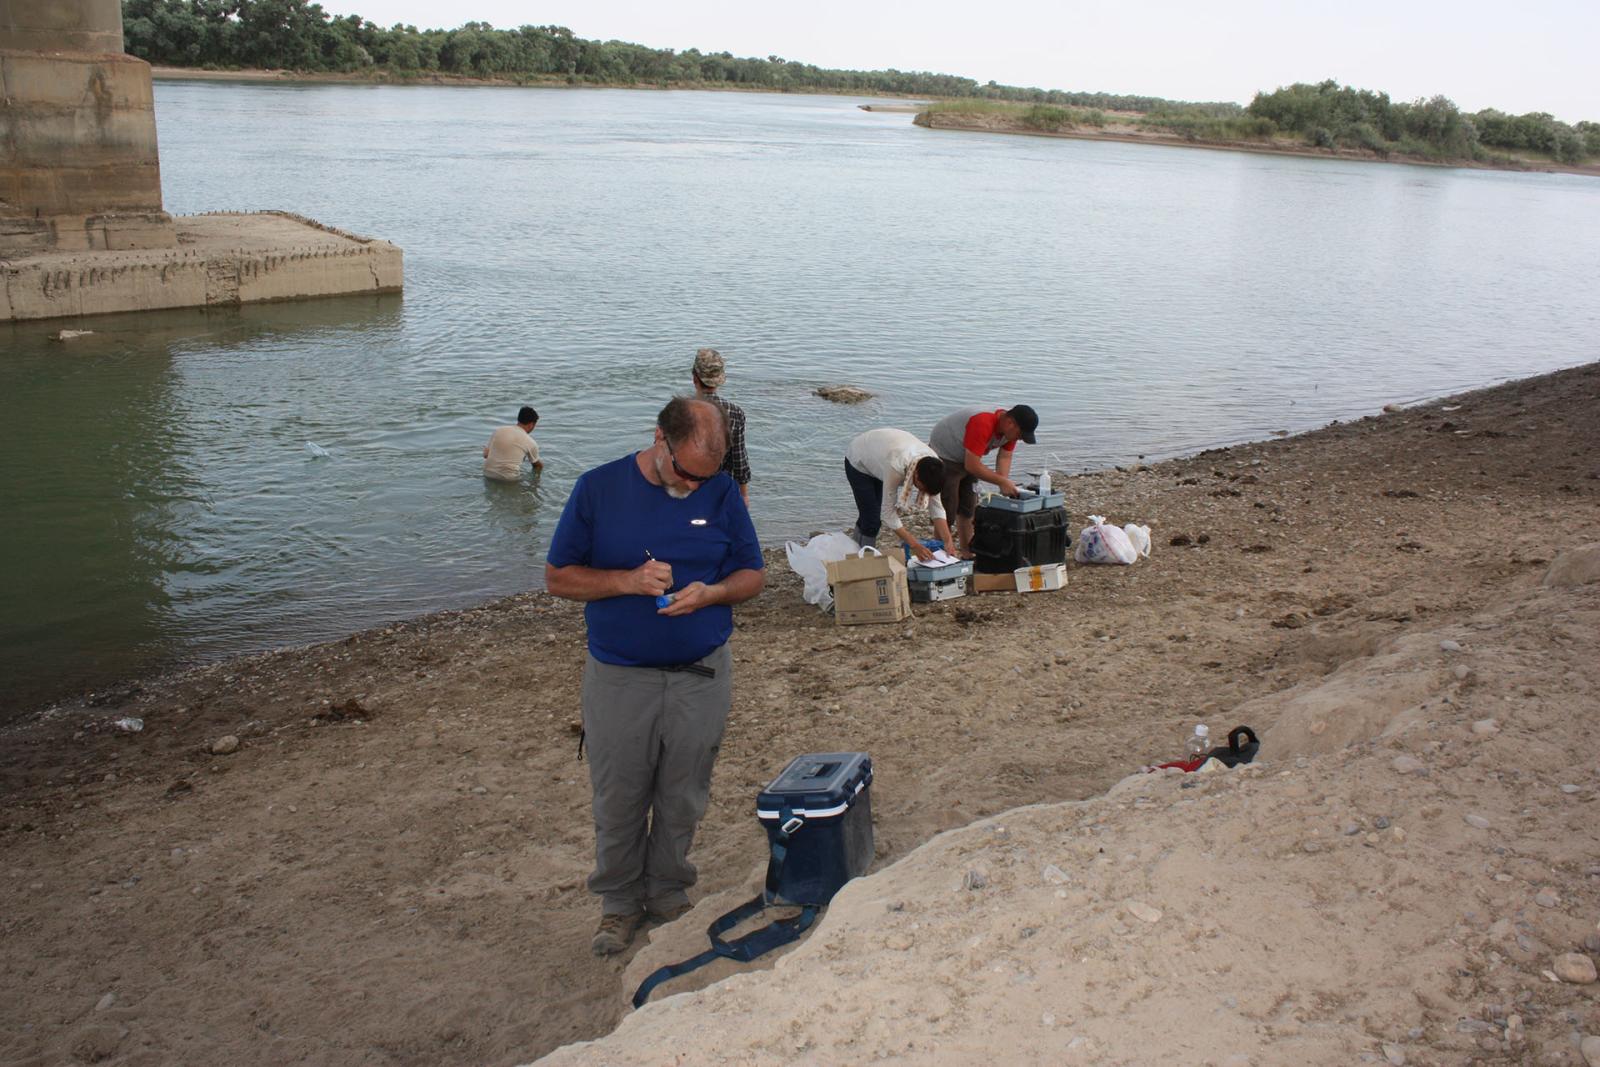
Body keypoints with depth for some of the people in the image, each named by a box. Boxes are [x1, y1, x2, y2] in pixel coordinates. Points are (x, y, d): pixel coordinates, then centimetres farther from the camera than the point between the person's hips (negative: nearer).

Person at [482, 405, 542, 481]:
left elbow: (486, 454, 8)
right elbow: (537, 464, 18)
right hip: (509, 478, -4)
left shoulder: (499, 430, 7)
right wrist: (541, 463, 41)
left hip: (488, 474, 4)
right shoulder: (530, 442, 0)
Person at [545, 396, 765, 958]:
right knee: (618, 801, 9)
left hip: (701, 676, 1)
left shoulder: (722, 491, -2)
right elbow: (557, 576, -4)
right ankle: (620, 901, 30)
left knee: (682, 800, 14)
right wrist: (627, 580, -20)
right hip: (619, 677, -1)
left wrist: (709, 593, -17)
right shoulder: (598, 489, -7)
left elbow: (752, 574, 4)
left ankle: (669, 893, 35)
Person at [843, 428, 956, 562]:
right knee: (871, 521, -13)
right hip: (858, 462, -6)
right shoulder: (896, 466, -45)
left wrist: (948, 541, -31)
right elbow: (888, 513, -38)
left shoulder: (931, 464, -28)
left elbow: (936, 506, -20)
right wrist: (915, 545, -41)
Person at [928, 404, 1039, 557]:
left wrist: (1004, 484, -21)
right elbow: (972, 466, -38)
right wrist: (1002, 481, -32)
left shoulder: (1011, 428, -12)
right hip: (943, 457, -8)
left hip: (968, 459, 9)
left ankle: (968, 554, 18)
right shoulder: (982, 424, -38)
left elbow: (1004, 457, -5)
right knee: (947, 511, -10)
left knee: (968, 509, 11)